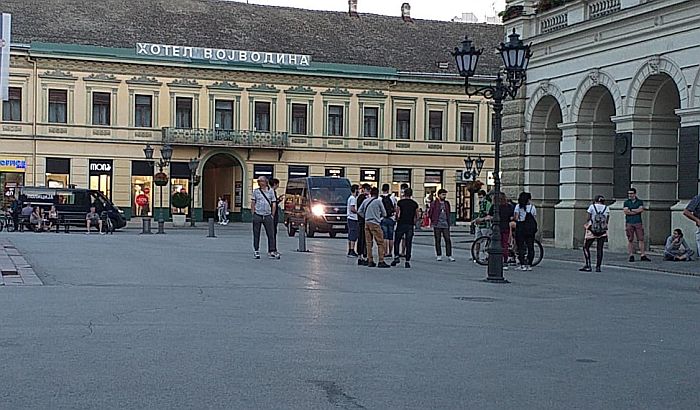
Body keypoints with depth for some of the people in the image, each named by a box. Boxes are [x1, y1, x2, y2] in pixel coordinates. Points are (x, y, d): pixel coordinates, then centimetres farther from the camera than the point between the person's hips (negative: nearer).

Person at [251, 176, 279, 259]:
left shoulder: (270, 191, 6)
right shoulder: (256, 191, 5)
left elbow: (274, 204, 8)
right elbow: (252, 203, 8)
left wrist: (272, 215, 5)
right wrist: (253, 213, 2)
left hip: (267, 216, 0)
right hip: (257, 215, 0)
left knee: (271, 234, -4)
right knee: (256, 234, 5)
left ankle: (272, 251, 0)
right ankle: (256, 251, 14)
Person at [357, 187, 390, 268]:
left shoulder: (365, 201, 9)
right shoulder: (378, 201, -4)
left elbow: (359, 211, 10)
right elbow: (384, 214, 3)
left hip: (366, 223, 5)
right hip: (375, 223, -5)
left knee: (369, 243, 9)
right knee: (380, 243, -2)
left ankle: (370, 261, 9)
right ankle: (381, 261, -6)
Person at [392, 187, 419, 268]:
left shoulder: (400, 202, -1)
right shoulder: (415, 204, 7)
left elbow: (397, 214, -4)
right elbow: (417, 217, 7)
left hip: (401, 224, -2)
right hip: (410, 225, 2)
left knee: (397, 241, 10)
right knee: (408, 243, 4)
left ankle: (396, 256, -2)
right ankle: (407, 261, 1)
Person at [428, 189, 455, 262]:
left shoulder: (447, 203, 12)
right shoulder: (434, 203, -1)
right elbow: (430, 212, 3)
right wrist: (432, 221, 5)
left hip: (445, 225, 3)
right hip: (437, 225, -3)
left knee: (448, 240, -4)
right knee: (438, 240, 2)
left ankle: (449, 256, -1)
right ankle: (438, 255, 10)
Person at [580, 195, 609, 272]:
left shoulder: (592, 207, -3)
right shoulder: (606, 208, 5)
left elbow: (587, 219, -4)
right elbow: (607, 221, 5)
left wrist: (586, 225, 13)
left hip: (591, 231, -3)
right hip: (603, 232, 3)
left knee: (586, 248, 6)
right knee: (599, 249, 9)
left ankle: (588, 266, -2)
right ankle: (598, 267, 6)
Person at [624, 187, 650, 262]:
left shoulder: (640, 202, 12)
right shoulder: (626, 202, 10)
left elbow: (641, 209, -6)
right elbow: (625, 211, -5)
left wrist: (631, 210, -4)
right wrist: (636, 211, -5)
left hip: (638, 223, 0)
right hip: (629, 223, 0)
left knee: (641, 239, -4)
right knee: (630, 240, -1)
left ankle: (642, 255, -3)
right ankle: (631, 255, 3)